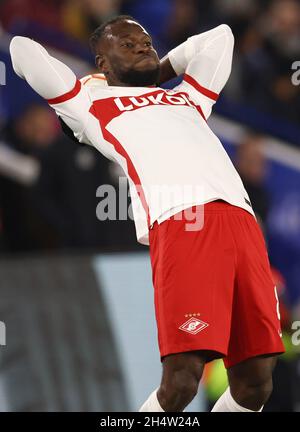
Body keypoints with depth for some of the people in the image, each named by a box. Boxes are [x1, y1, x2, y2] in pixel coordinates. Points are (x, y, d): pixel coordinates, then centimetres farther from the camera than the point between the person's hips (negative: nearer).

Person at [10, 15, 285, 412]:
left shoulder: (187, 98, 35)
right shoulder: (93, 105, 21)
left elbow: (220, 36, 46)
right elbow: (25, 50, 22)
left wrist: (158, 75, 43)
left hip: (241, 220, 5)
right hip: (179, 223, -5)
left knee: (255, 385, -2)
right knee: (180, 382, -17)